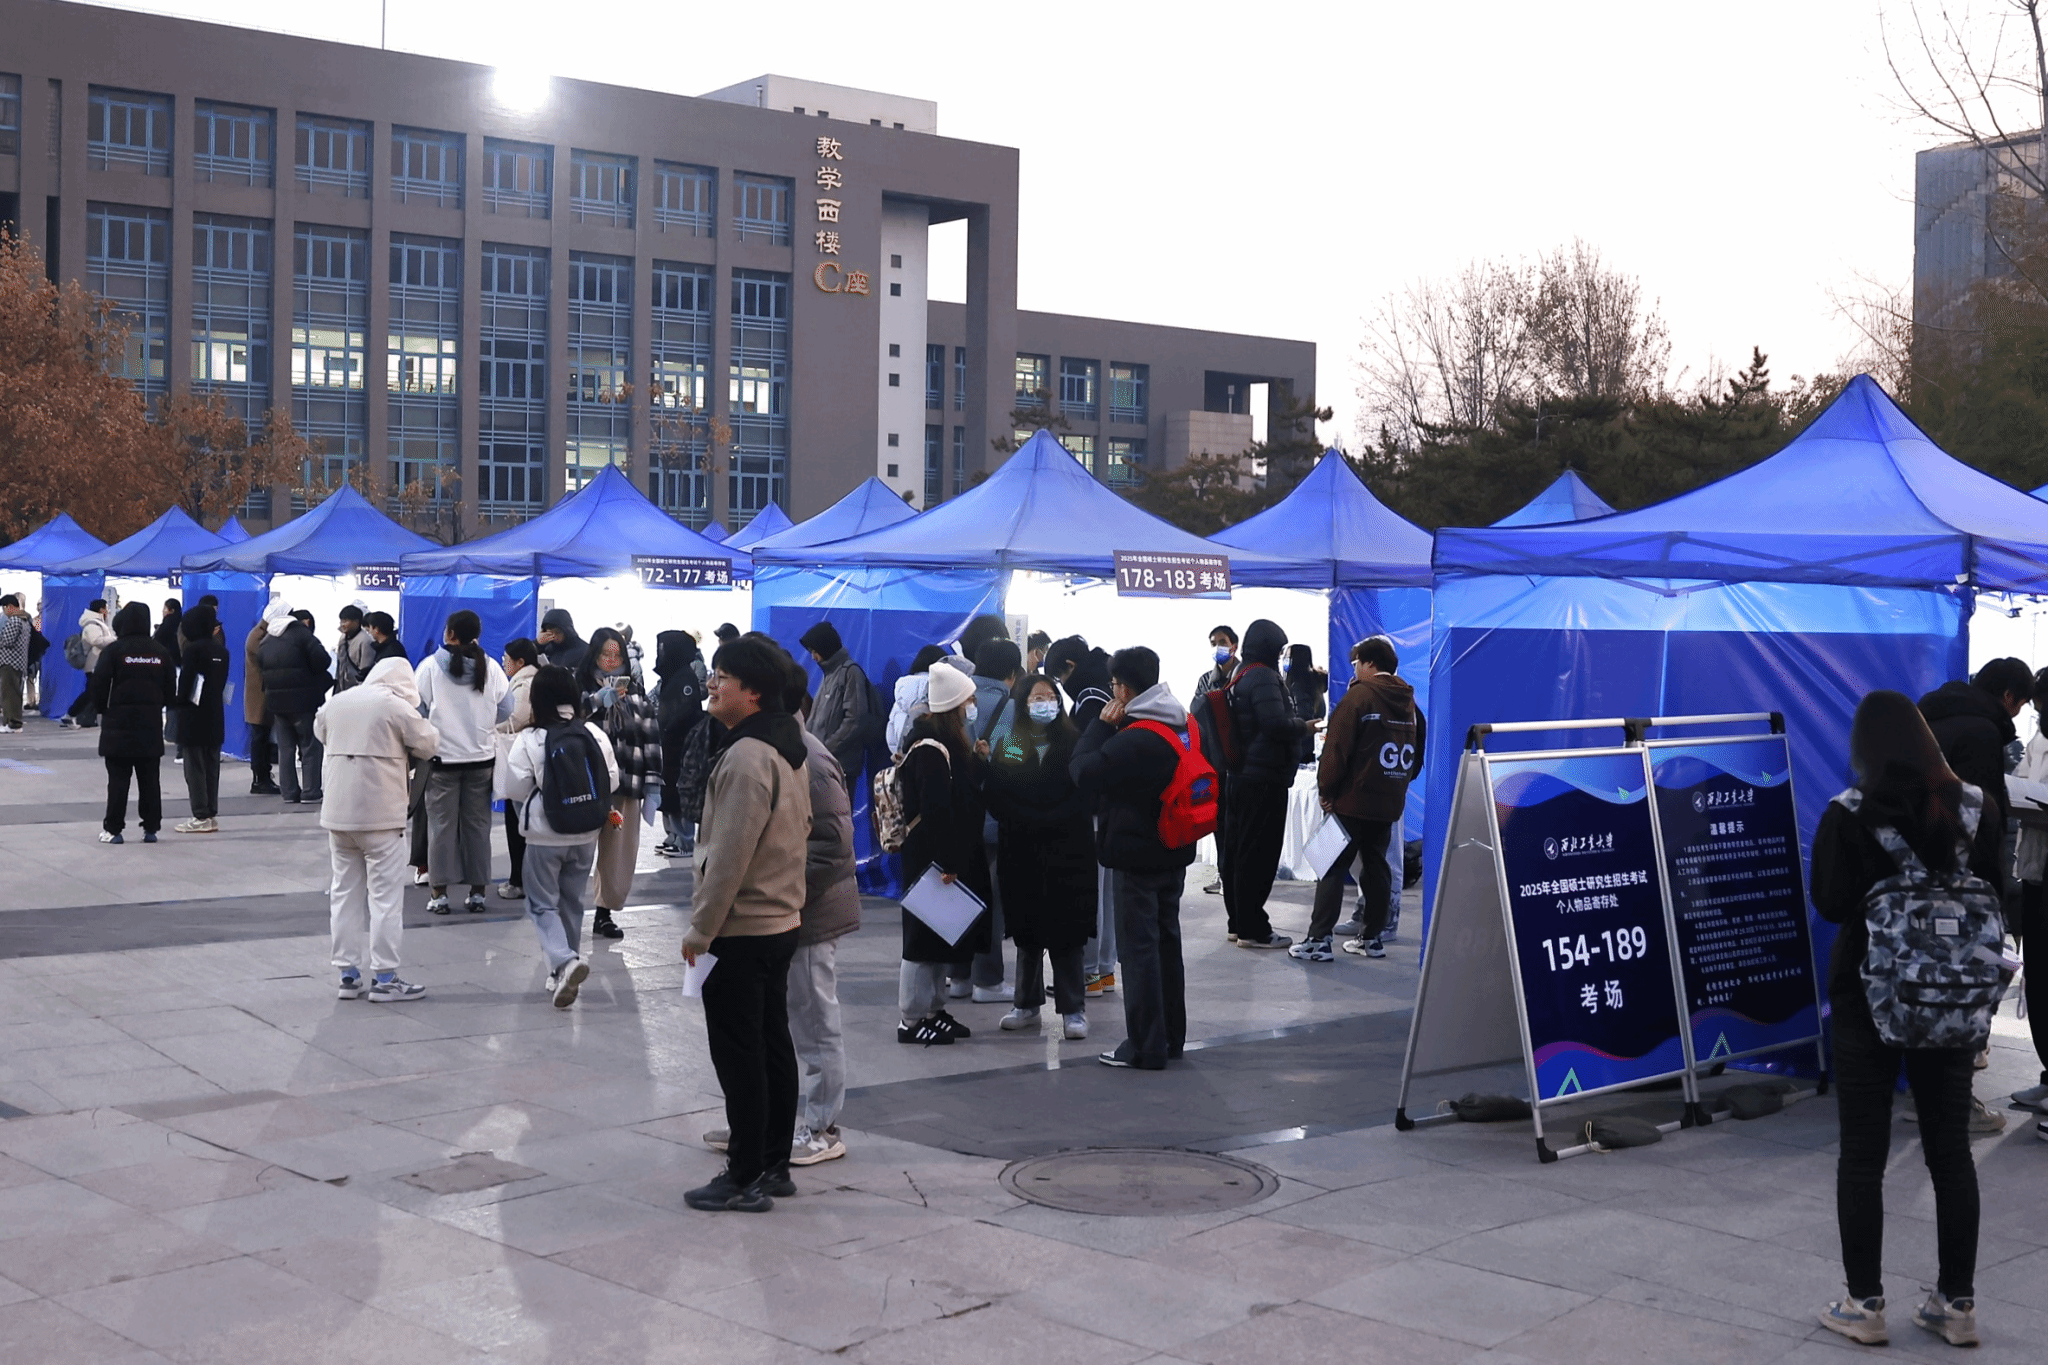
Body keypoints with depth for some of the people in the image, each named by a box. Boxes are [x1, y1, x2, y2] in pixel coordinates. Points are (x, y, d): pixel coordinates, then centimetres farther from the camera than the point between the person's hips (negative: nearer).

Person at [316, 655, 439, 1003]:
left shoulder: (336, 701, 8)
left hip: (338, 813, 6)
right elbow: (429, 744, -2)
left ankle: (348, 974, 16)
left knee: (345, 891, 12)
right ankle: (385, 978, 2)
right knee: (386, 894, 0)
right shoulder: (396, 705, -10)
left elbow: (320, 732, 23)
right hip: (381, 815, -6)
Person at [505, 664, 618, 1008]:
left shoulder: (528, 739, -15)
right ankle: (563, 972, 26)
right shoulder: (595, 734, -5)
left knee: (542, 903, 6)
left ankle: (563, 961, -17)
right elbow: (612, 780, 0)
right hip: (586, 834, 4)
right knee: (574, 902, 17)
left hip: (544, 835, -4)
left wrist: (526, 815, 6)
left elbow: (515, 789, -14)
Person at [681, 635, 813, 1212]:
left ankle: (745, 1178, 4)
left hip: (740, 931, -10)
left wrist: (701, 929, -15)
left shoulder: (747, 757, -20)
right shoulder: (788, 749, 12)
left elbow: (729, 856, -23)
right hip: (782, 921, 10)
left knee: (739, 1054, -2)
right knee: (773, 1044, 14)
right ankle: (774, 1165, 23)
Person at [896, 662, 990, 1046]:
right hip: (931, 857, -10)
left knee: (940, 932, 15)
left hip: (952, 853, 10)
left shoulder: (945, 742, 11)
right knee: (926, 932, -3)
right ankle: (912, 1020, 4)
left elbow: (963, 795, 17)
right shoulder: (931, 749, -20)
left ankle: (933, 1009, 25)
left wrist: (977, 760, 3)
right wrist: (944, 863, -24)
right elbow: (934, 810, -24)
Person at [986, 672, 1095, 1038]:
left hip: (1067, 853, -2)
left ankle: (1073, 1009, 4)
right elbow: (997, 801, -2)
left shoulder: (1074, 744, 1)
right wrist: (1033, 822, -13)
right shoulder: (1005, 747, 6)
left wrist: (1047, 821, -15)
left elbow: (1086, 798, -6)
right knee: (1027, 930, 10)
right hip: (1021, 853, 2)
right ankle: (1027, 1004, 20)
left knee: (1066, 931, -1)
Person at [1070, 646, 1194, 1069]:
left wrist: (1101, 726, -10)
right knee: (1167, 939, 18)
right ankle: (1172, 1036, 28)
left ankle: (1146, 1046, 2)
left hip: (1137, 855, -9)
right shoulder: (1183, 723, 5)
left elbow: (1083, 773, -19)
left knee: (1139, 946, -2)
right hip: (1175, 849, 9)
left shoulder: (1134, 739, -24)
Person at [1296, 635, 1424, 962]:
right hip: (1389, 801, 7)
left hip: (1352, 800, -7)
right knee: (1376, 866, 14)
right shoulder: (1408, 700, 11)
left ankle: (1318, 939, -8)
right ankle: (1372, 937, 16)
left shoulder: (1359, 694, -10)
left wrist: (1326, 790, -8)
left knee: (1333, 867, -4)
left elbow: (1337, 746, -14)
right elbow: (1418, 751, 17)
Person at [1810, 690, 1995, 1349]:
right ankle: (1957, 1303, 17)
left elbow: (1829, 904, -13)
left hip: (1870, 994, -3)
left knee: (1863, 1153, 6)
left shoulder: (1848, 815, -13)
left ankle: (1864, 1304, 11)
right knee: (1950, 1148, 12)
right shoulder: (1974, 805, -3)